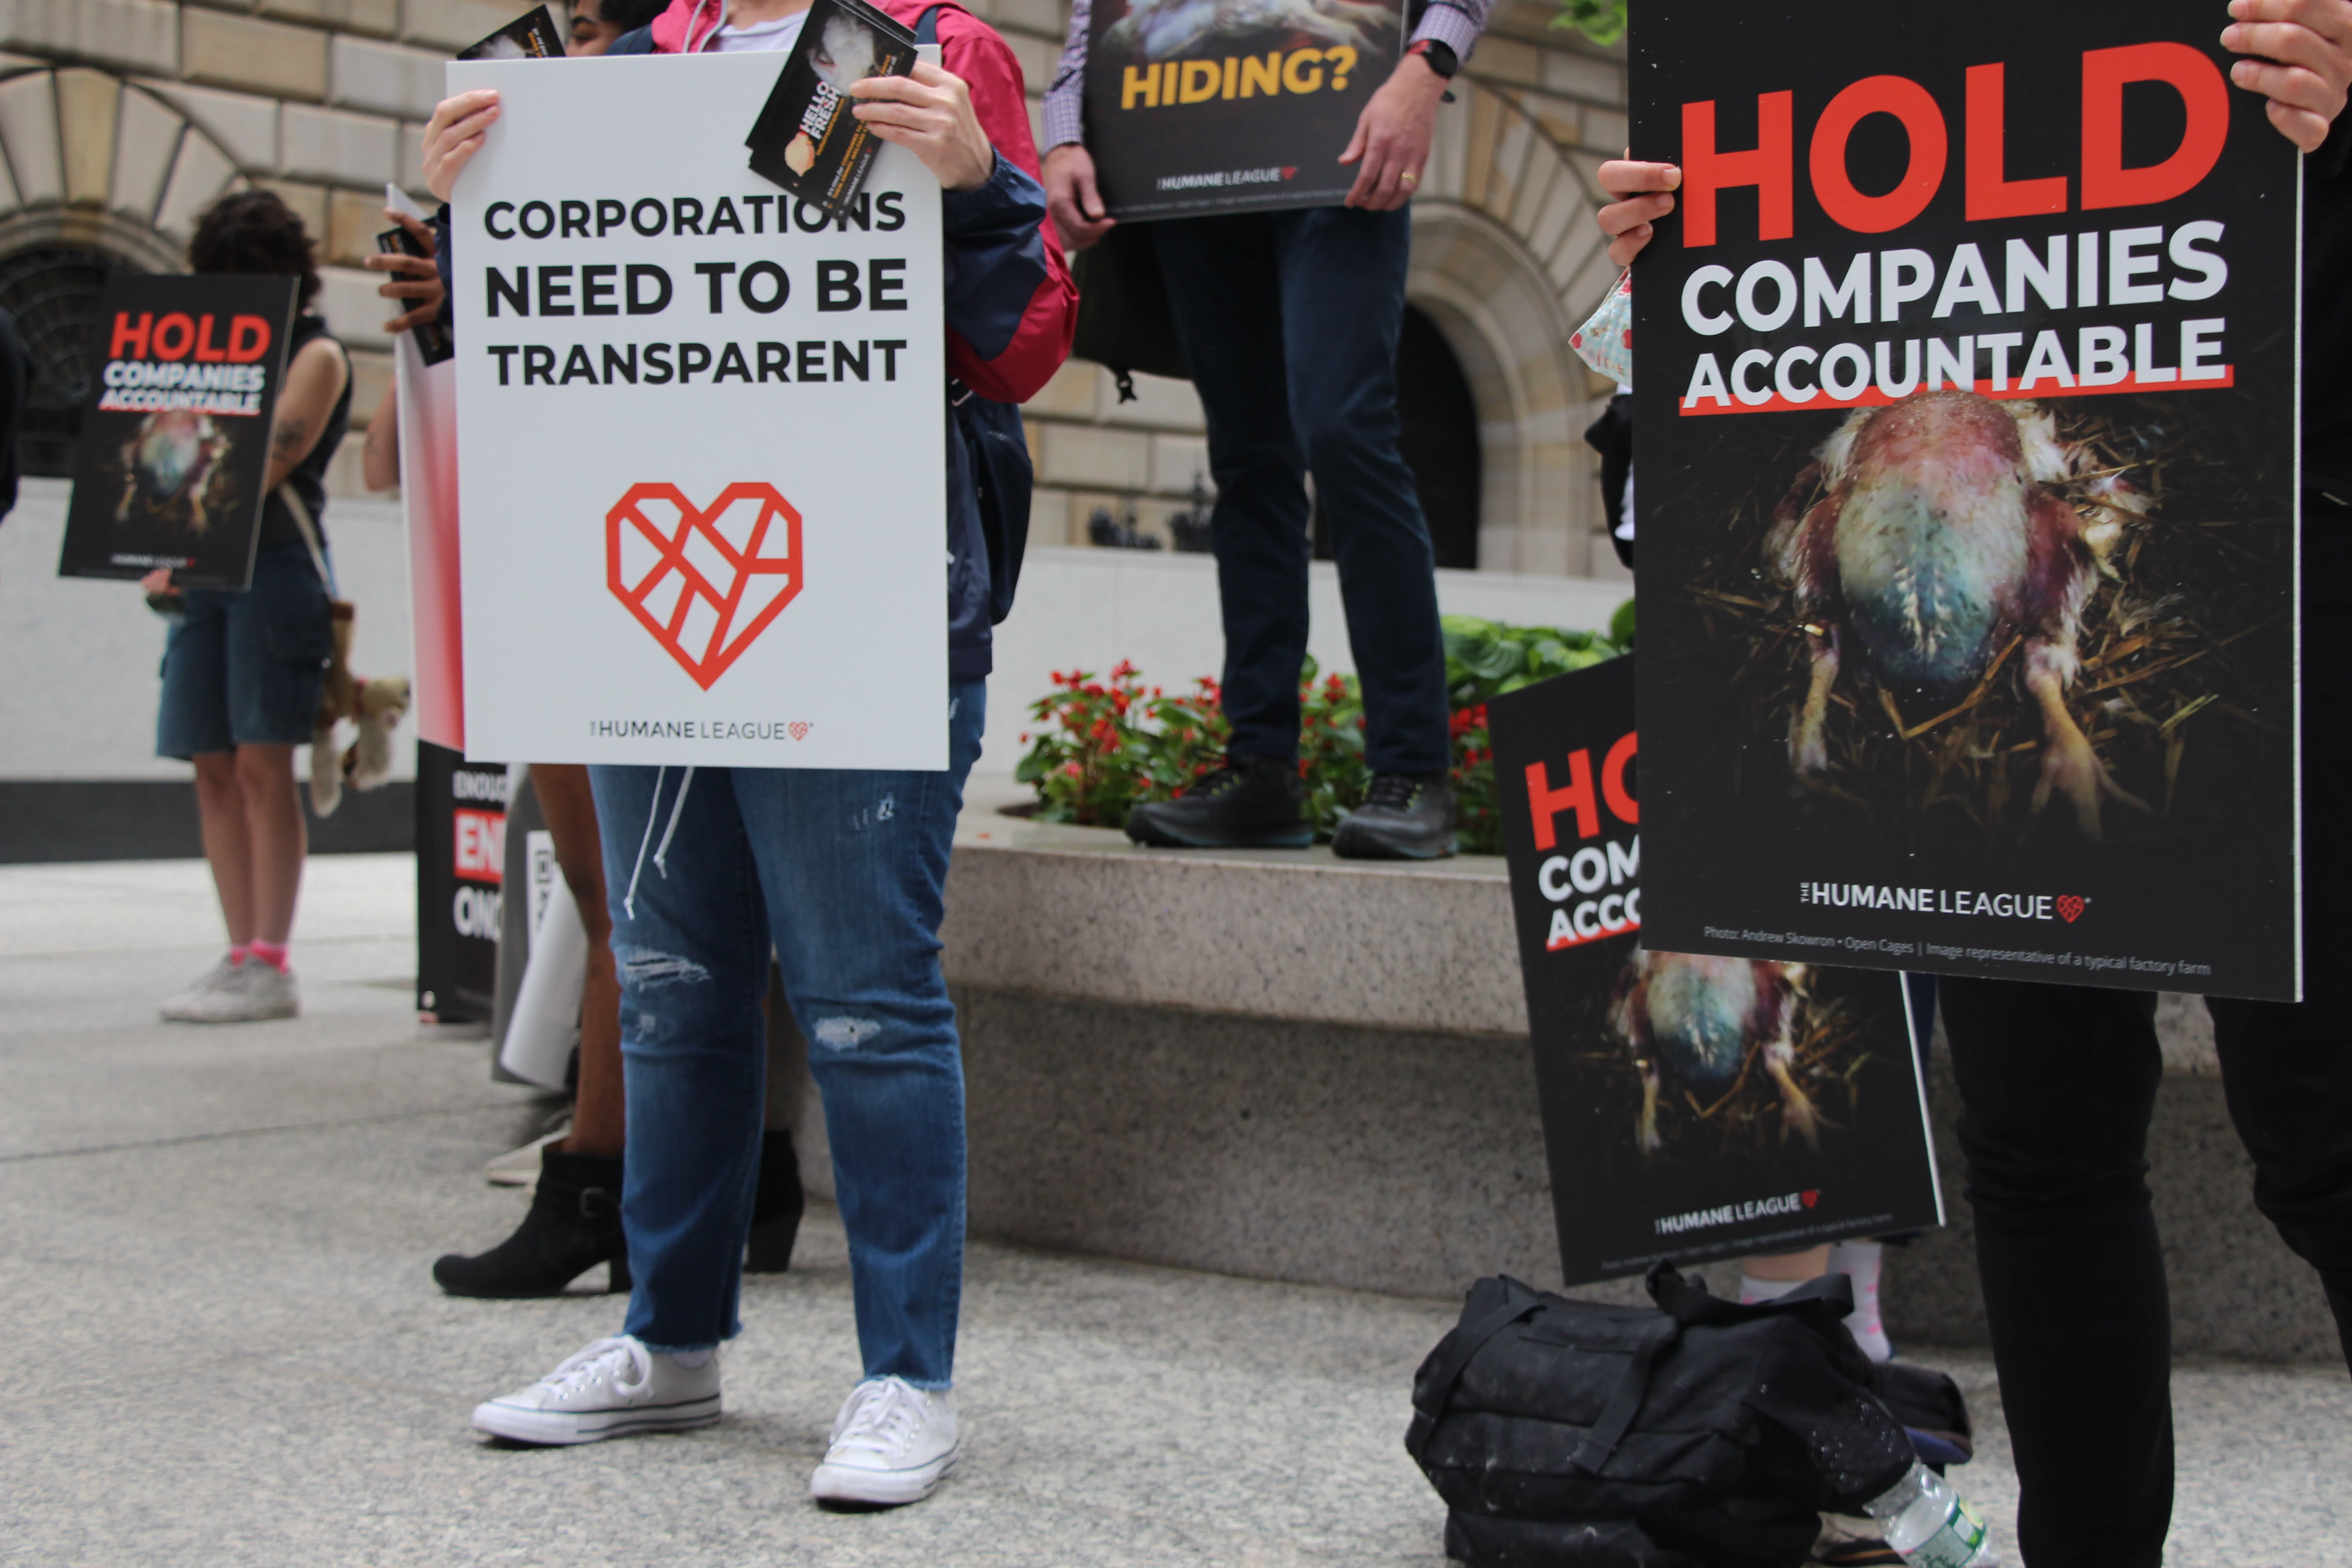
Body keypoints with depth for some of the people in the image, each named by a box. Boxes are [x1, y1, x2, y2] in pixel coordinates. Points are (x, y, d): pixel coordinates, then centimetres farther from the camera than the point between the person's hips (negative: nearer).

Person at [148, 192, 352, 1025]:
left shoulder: (316, 354, 0)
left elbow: (269, 464, -12)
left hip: (274, 563, -7)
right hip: (205, 573, 7)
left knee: (262, 764, -11)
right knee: (215, 769, 3)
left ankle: (271, 964, -10)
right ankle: (241, 955, 6)